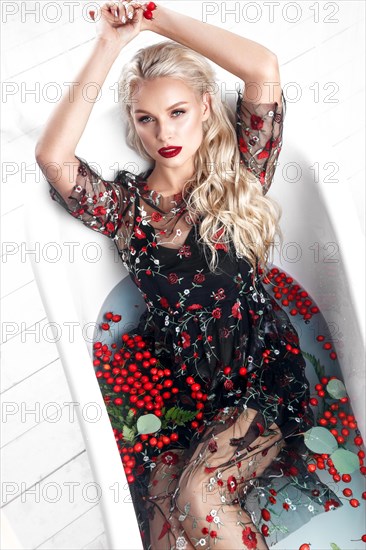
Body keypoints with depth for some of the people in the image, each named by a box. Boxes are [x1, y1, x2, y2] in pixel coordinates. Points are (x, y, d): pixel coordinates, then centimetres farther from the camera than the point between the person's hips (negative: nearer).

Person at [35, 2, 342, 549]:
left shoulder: (238, 175, 1)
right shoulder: (125, 202, 4)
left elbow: (264, 68, -12)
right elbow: (52, 156, -15)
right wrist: (109, 44, -10)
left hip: (262, 374, -2)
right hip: (178, 385, 3)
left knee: (198, 496, -24)